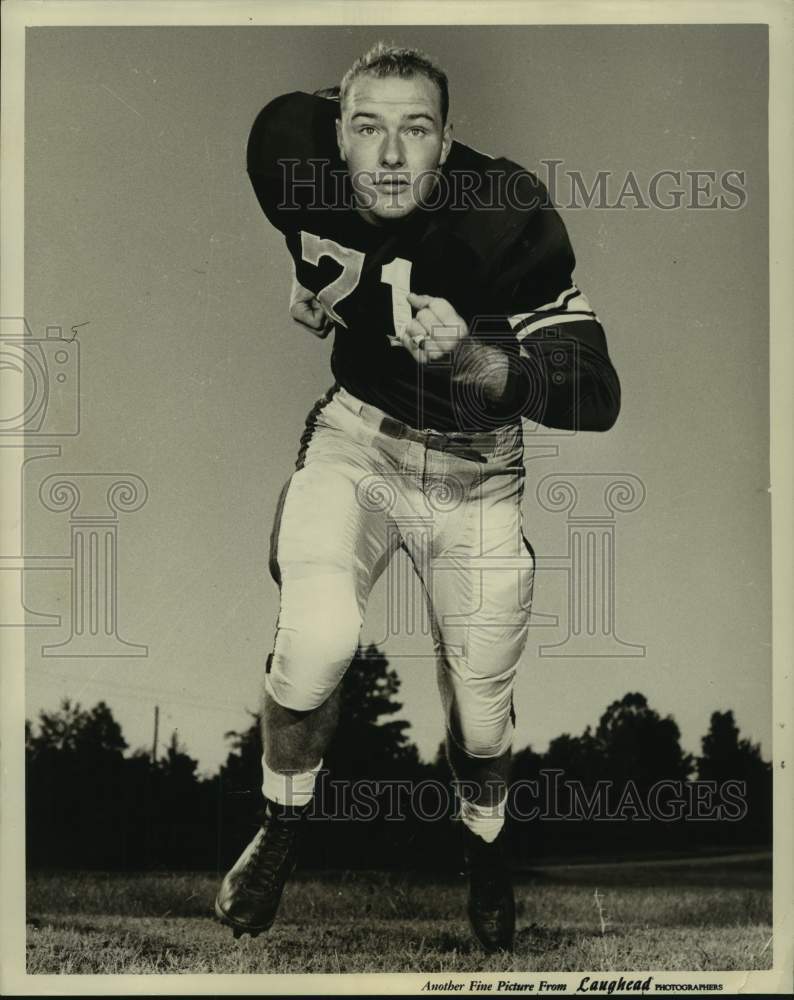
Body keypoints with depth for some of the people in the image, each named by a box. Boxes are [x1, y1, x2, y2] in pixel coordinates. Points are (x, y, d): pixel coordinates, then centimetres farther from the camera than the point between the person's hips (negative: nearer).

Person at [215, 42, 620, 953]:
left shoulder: (509, 217, -28)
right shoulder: (295, 152, -19)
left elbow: (596, 397, -30)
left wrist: (475, 361, -47)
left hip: (475, 472, -1)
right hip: (355, 439, 2)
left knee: (481, 718, 3)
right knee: (315, 638, -24)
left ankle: (485, 851, 39)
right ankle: (280, 833, 6)